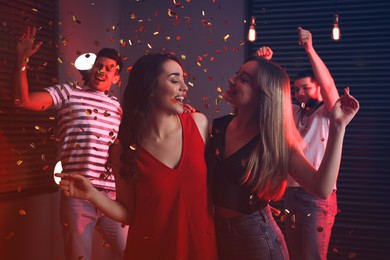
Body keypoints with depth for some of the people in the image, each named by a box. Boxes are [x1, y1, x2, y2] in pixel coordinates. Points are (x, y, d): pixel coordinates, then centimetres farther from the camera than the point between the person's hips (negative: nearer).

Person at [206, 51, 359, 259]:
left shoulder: (276, 140, -13)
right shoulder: (218, 126, -3)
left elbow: (321, 188, -24)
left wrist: (337, 126, -28)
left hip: (255, 237, -4)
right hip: (217, 231, 4)